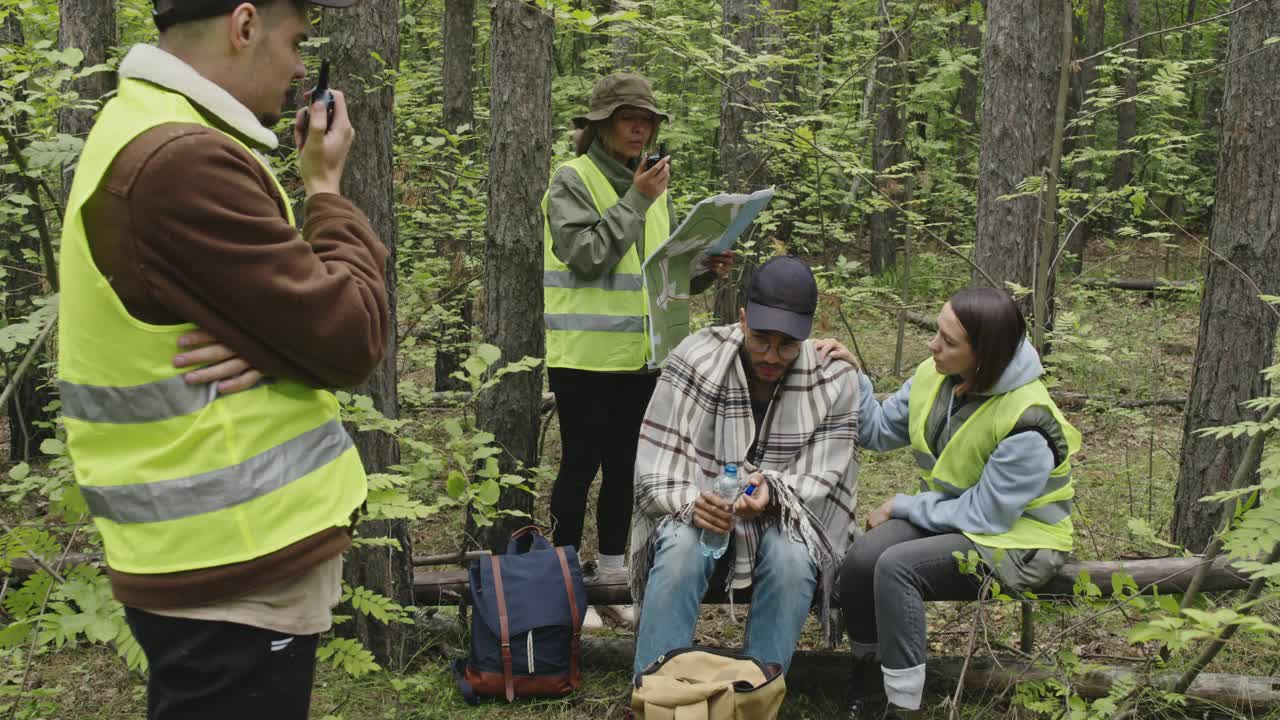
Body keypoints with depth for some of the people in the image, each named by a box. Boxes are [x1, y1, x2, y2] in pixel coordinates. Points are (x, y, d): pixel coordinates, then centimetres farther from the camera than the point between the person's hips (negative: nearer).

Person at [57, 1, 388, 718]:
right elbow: (352, 342, -20)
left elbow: (315, 309, 7)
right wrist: (327, 189, -7)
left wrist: (268, 341, -17)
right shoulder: (183, 162, -24)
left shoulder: (150, 136, 10)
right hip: (234, 573, -10)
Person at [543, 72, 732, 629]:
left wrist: (704, 271, -1)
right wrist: (635, 201, -17)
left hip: (640, 354, 6)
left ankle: (611, 577, 25)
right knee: (581, 465, 1)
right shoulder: (573, 179, -6)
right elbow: (586, 256, -18)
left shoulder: (653, 184, 13)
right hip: (586, 354, -6)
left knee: (623, 468, 13)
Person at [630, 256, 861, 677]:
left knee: (792, 562, -32)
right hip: (696, 512, 0)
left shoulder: (835, 381, -7)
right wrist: (691, 502, -34)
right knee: (679, 554, -33)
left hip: (783, 519, 1)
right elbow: (655, 471, -12)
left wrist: (772, 490, -31)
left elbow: (821, 483, -9)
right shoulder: (694, 359, -10)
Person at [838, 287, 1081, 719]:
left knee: (896, 567, -30)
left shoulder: (1027, 428, -27)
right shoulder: (935, 377, -6)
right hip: (947, 513, 7)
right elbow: (879, 431, 3)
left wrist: (902, 507, -16)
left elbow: (984, 515, -25)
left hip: (1015, 541, -7)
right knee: (859, 561, -21)